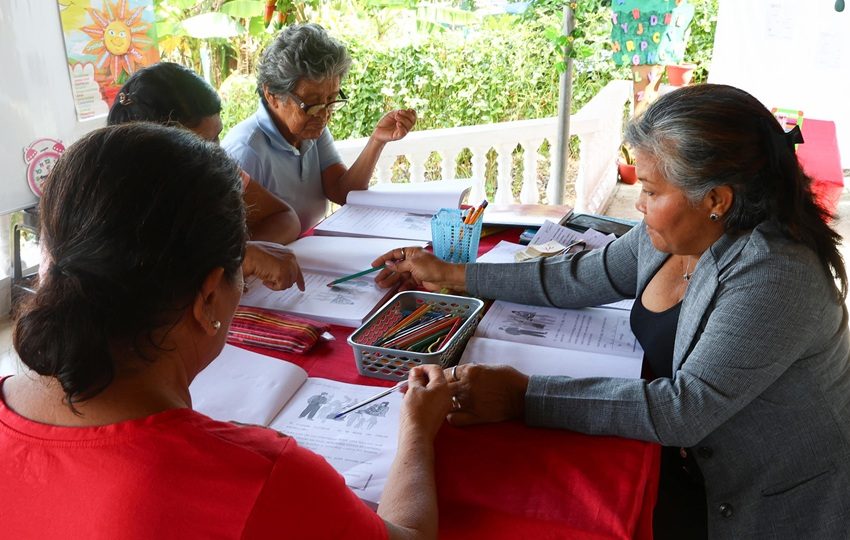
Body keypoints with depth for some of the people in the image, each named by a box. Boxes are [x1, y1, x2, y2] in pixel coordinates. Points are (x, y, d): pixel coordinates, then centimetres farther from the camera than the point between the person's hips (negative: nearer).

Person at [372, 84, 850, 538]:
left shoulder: (775, 277, -29)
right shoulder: (673, 235, -4)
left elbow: (684, 408, -34)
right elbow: (579, 278, 4)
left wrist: (523, 396, -38)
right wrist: (452, 275, 4)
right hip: (693, 461, 7)